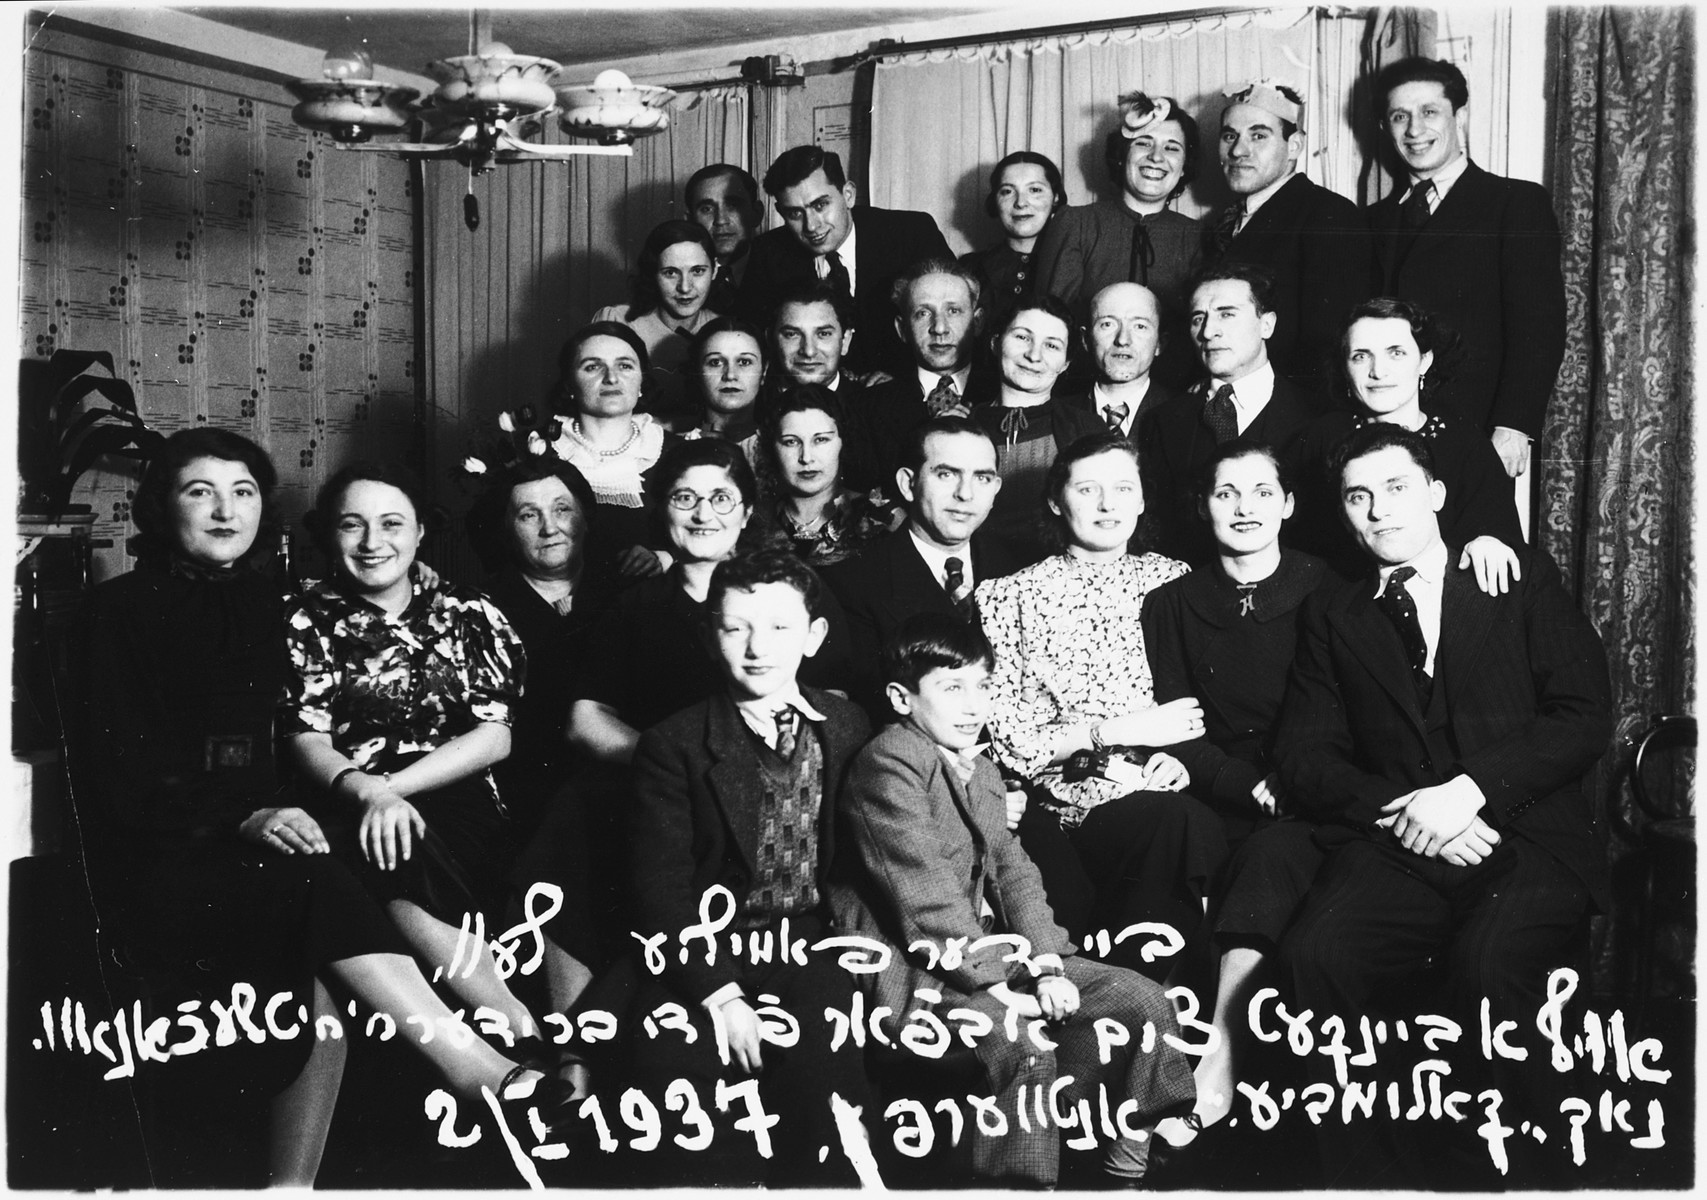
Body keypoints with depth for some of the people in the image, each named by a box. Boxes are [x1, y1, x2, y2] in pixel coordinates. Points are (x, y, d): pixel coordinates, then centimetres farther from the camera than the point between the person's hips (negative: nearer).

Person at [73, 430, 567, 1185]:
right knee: (314, 890, -32)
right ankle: (480, 1069, -32)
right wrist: (241, 819, -19)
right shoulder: (120, 612, 0)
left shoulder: (260, 605, 15)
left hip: (249, 839, 4)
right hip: (154, 864, -4)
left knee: (321, 993, -26)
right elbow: (115, 770, -7)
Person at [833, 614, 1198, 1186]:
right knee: (1022, 1051, -33)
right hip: (920, 970, -9)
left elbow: (1014, 872, 10)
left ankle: (1126, 1170, 10)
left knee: (1141, 1002, 0)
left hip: (990, 946, 9)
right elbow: (925, 894, -19)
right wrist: (997, 987, -19)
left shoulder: (982, 772, 17)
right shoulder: (887, 763, -14)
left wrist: (1047, 967, -5)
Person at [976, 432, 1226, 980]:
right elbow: (1006, 739, 0)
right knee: (1179, 821, -34)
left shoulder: (1171, 579, 17)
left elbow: (1201, 698, 21)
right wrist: (1118, 731, -9)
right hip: (1076, 799, -3)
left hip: (1165, 787, 3)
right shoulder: (1010, 596, 6)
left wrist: (1183, 753, -1)